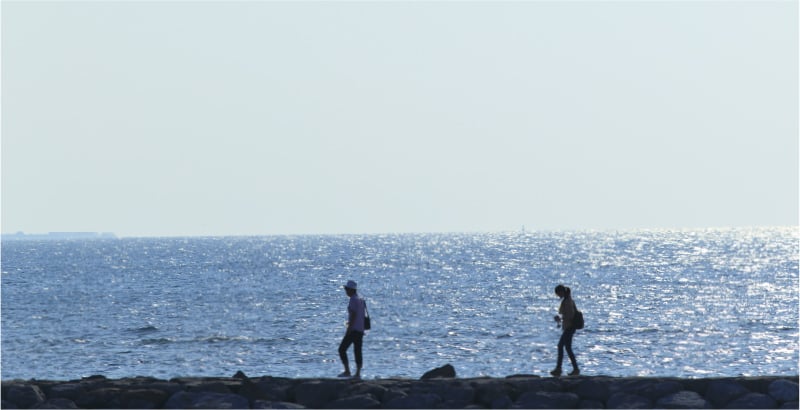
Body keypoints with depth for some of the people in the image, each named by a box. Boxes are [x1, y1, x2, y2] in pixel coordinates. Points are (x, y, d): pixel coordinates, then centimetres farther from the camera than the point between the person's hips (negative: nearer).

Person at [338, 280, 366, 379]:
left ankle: (347, 371, -9)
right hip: (361, 330, 9)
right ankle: (358, 373, 3)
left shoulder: (353, 300, -12)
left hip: (353, 330, -9)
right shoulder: (361, 300, 15)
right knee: (358, 352, 7)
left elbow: (353, 315, -19)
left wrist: (348, 330, -19)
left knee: (342, 349, -3)